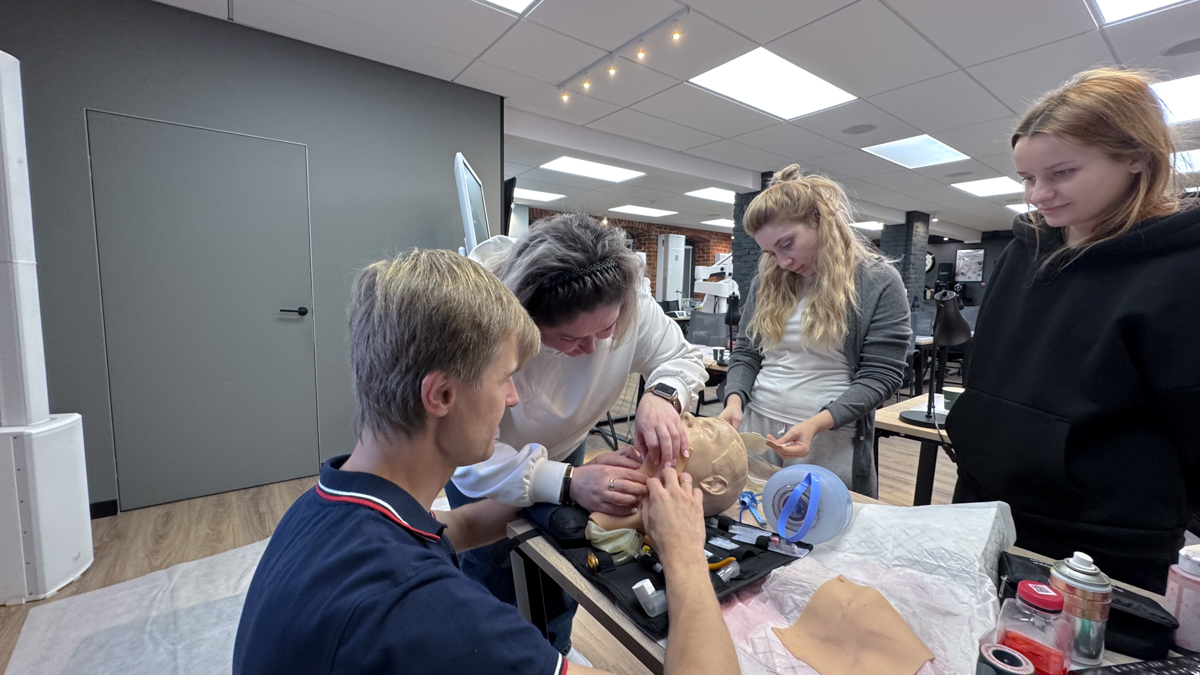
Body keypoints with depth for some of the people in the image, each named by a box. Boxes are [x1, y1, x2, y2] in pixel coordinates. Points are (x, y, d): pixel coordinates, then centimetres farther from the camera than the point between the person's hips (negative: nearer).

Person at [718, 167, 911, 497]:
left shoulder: (879, 281, -6)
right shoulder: (768, 280, 5)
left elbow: (881, 376, -9)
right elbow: (746, 352, 8)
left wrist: (816, 423, -22)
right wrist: (735, 399, -11)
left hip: (829, 443, -3)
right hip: (754, 429, 4)